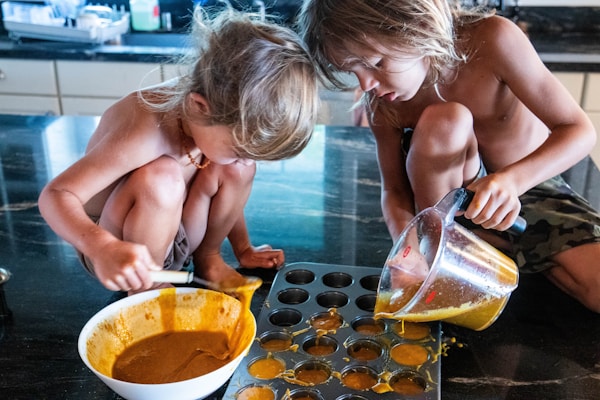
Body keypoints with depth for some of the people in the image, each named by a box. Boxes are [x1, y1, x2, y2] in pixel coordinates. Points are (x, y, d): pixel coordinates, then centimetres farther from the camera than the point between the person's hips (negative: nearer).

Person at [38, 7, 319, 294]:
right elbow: (55, 196, -35)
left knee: (234, 168, -16)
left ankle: (208, 258, 6)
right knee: (161, 179, -35)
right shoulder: (146, 132, -36)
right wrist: (104, 248, -53)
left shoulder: (216, 120, -15)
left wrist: (243, 250, 8)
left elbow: (227, 192, 3)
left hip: (174, 235, 6)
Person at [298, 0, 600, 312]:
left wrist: (512, 180, -43)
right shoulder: (380, 101, -18)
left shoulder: (492, 39, -27)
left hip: (527, 182, 0)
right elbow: (394, 190, -10)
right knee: (443, 121, -34)